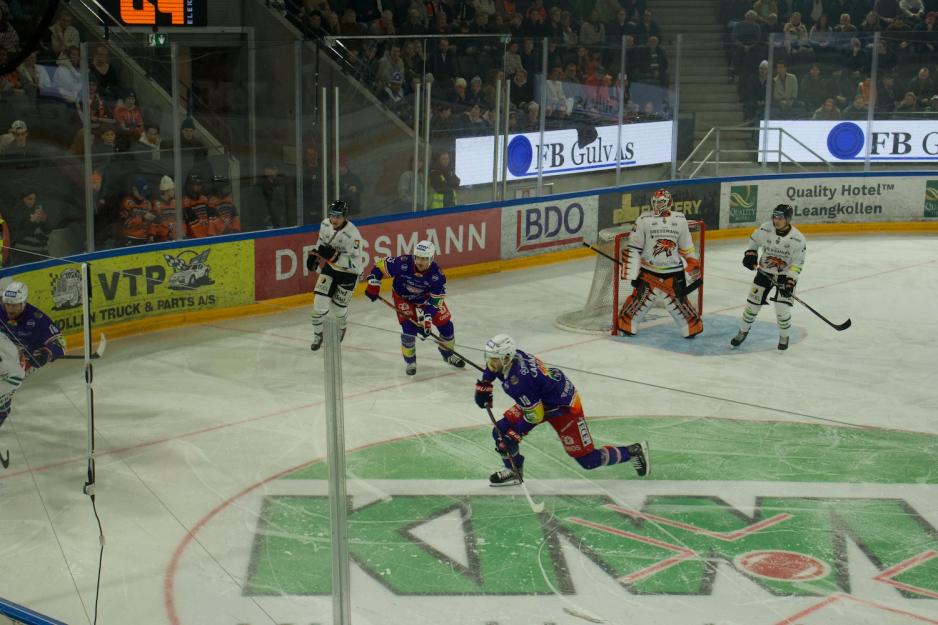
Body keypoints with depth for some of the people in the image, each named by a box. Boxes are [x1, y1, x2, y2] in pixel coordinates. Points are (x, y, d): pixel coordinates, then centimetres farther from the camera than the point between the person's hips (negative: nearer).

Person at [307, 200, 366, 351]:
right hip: (331, 266, 5)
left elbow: (355, 263, -32)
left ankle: (341, 328, 41)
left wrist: (334, 256, -40)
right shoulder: (325, 224, -12)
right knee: (320, 302, -6)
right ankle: (318, 335, 15)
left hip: (349, 272, -5)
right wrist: (314, 254, 3)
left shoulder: (353, 234, -32)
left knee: (337, 306, 6)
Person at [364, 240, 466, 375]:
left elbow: (434, 300, -26)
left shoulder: (437, 275, -31)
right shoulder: (403, 263, -35)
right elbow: (381, 266, -20)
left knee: (445, 323, 1)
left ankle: (448, 353, 30)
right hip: (403, 297, -2)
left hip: (426, 298, 2)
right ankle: (410, 360, 5)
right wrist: (373, 284, -22)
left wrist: (426, 318, -34)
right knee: (409, 326, -19)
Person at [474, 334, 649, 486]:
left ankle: (634, 451, 15)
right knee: (502, 430, -2)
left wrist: (514, 435, -22)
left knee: (588, 460, -3)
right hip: (537, 400, 9)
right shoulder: (508, 357, -13)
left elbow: (535, 415, -28)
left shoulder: (518, 380, -37)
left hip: (564, 406, -9)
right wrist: (483, 387, 9)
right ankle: (514, 471, 19)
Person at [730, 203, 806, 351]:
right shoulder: (765, 229, -14)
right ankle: (743, 332, 27)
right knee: (753, 303, 5)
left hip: (785, 275, -2)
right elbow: (754, 239, 9)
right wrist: (750, 254, -4)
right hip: (764, 272, 3)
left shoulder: (798, 239, -20)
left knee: (782, 308, -11)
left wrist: (790, 282, -21)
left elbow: (797, 263, -15)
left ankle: (784, 337, 14)